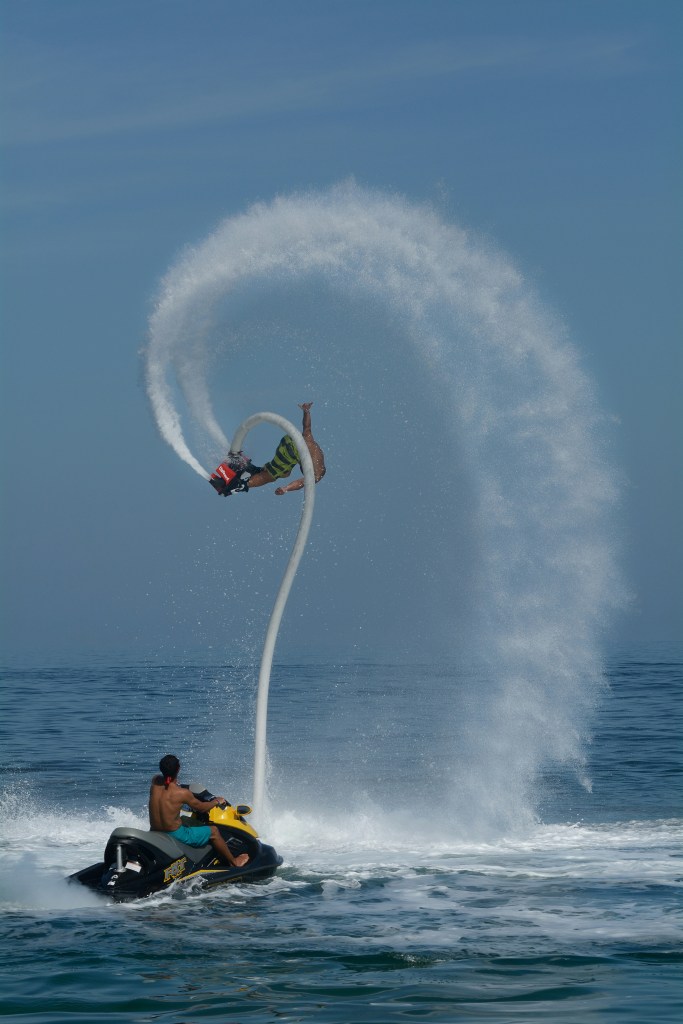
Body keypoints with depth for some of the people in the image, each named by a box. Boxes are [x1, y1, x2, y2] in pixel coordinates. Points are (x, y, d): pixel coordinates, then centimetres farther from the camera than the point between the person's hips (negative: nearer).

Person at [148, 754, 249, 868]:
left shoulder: (155, 782, -8)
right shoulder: (182, 793, -23)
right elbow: (200, 807, -5)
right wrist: (217, 801, 13)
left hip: (154, 833, 6)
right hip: (175, 835, -6)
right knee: (213, 831, 12)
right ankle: (234, 862, 30)